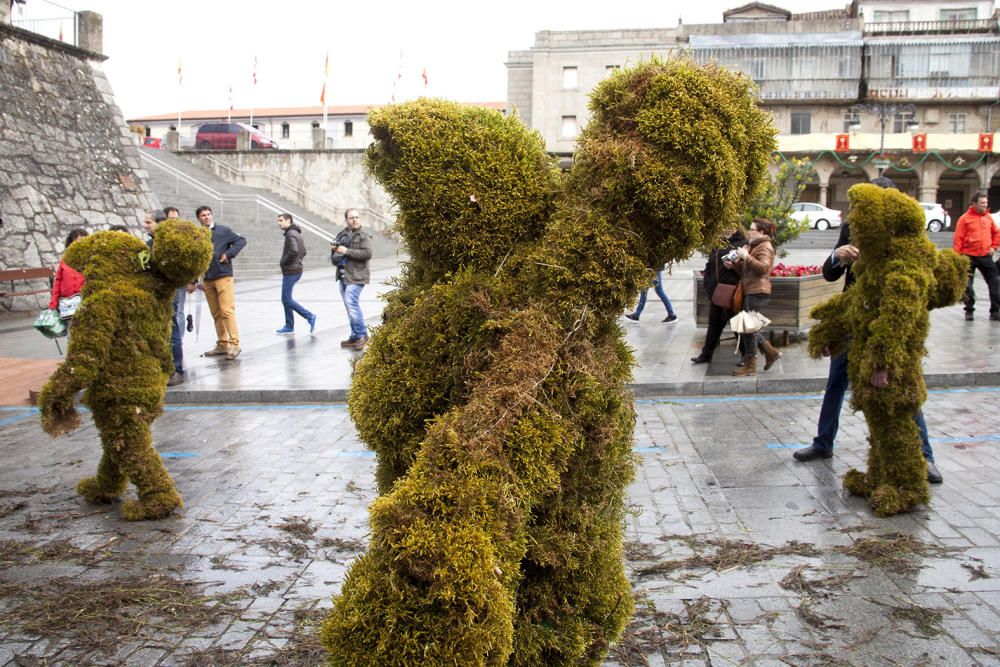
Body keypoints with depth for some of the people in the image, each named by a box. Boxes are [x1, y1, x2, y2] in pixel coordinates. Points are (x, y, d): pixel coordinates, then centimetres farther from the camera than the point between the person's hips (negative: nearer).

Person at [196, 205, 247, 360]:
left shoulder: (223, 230, -1)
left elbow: (241, 241, -2)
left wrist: (229, 254, -12)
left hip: (223, 276, -5)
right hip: (207, 279, 5)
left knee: (227, 311, -12)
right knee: (216, 314, 8)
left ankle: (234, 344, -11)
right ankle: (222, 345, 15)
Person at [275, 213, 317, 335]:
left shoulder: (290, 234, -16)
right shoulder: (297, 233, 16)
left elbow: (293, 251, -29)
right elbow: (303, 252, 24)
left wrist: (283, 262, -15)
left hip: (290, 271, -10)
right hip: (296, 269, 10)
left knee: (286, 299, -5)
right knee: (286, 298, 13)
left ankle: (309, 316, -4)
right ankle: (289, 327, 15)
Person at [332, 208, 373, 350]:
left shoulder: (364, 236, -6)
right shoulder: (342, 234, 16)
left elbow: (367, 253, -21)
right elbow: (334, 255, 28)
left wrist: (346, 251, -19)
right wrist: (334, 249, 3)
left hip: (356, 277, -8)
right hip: (343, 276, 8)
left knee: (351, 304, -17)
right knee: (350, 307, 11)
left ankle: (362, 335, -7)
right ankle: (355, 336, 18)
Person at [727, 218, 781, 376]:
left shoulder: (765, 247, -10)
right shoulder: (753, 245, 21)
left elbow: (763, 267, -24)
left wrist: (746, 257, -25)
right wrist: (734, 264, 8)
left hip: (757, 292, -10)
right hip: (751, 291, 10)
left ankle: (750, 366, -1)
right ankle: (770, 351, 21)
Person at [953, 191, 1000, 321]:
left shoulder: (988, 217, 7)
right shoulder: (965, 218, -7)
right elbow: (958, 239, -9)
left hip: (985, 256, 4)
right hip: (969, 257, -4)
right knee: (967, 285, 2)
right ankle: (969, 311, 16)